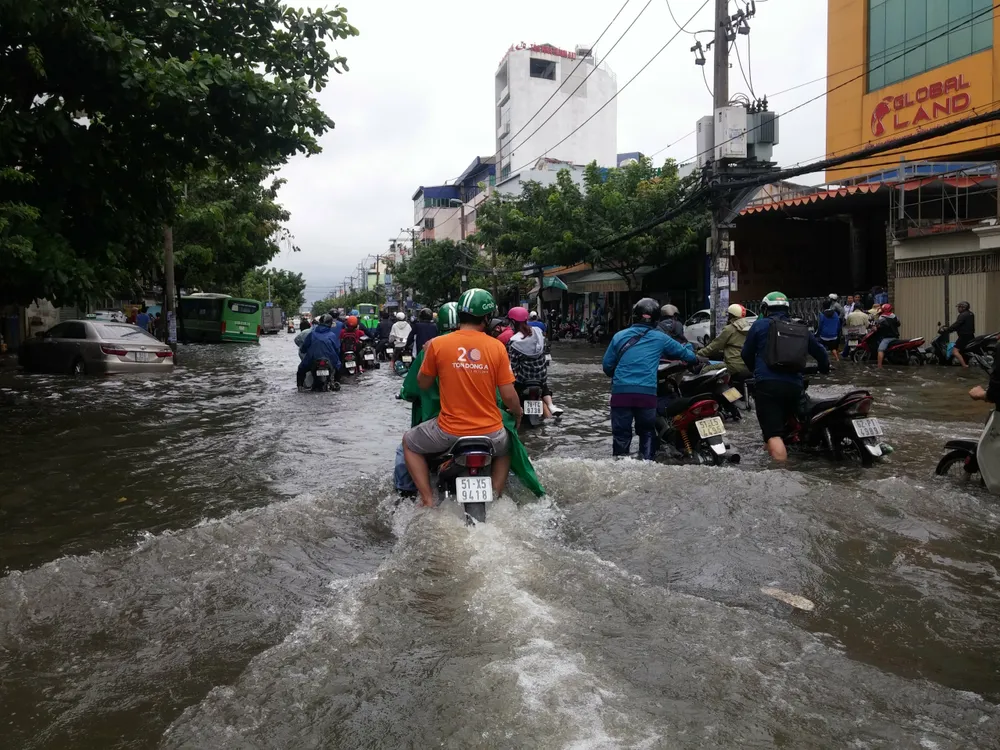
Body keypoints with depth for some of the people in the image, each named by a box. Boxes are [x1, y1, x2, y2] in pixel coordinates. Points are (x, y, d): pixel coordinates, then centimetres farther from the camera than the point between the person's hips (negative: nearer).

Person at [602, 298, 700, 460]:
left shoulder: (619, 336, 8)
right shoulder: (660, 338, 7)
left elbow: (607, 364, 10)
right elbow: (682, 351, 22)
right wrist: (696, 359, 44)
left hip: (621, 391, 0)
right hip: (647, 392, 0)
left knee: (621, 433, 5)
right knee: (647, 431, 16)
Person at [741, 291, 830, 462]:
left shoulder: (760, 325, 9)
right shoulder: (800, 328, 20)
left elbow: (746, 354, 13)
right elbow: (819, 351, 27)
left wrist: (755, 370, 34)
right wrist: (825, 368, 48)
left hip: (768, 384, -5)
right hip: (794, 386, 5)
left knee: (773, 433, -11)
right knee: (781, 427, 23)